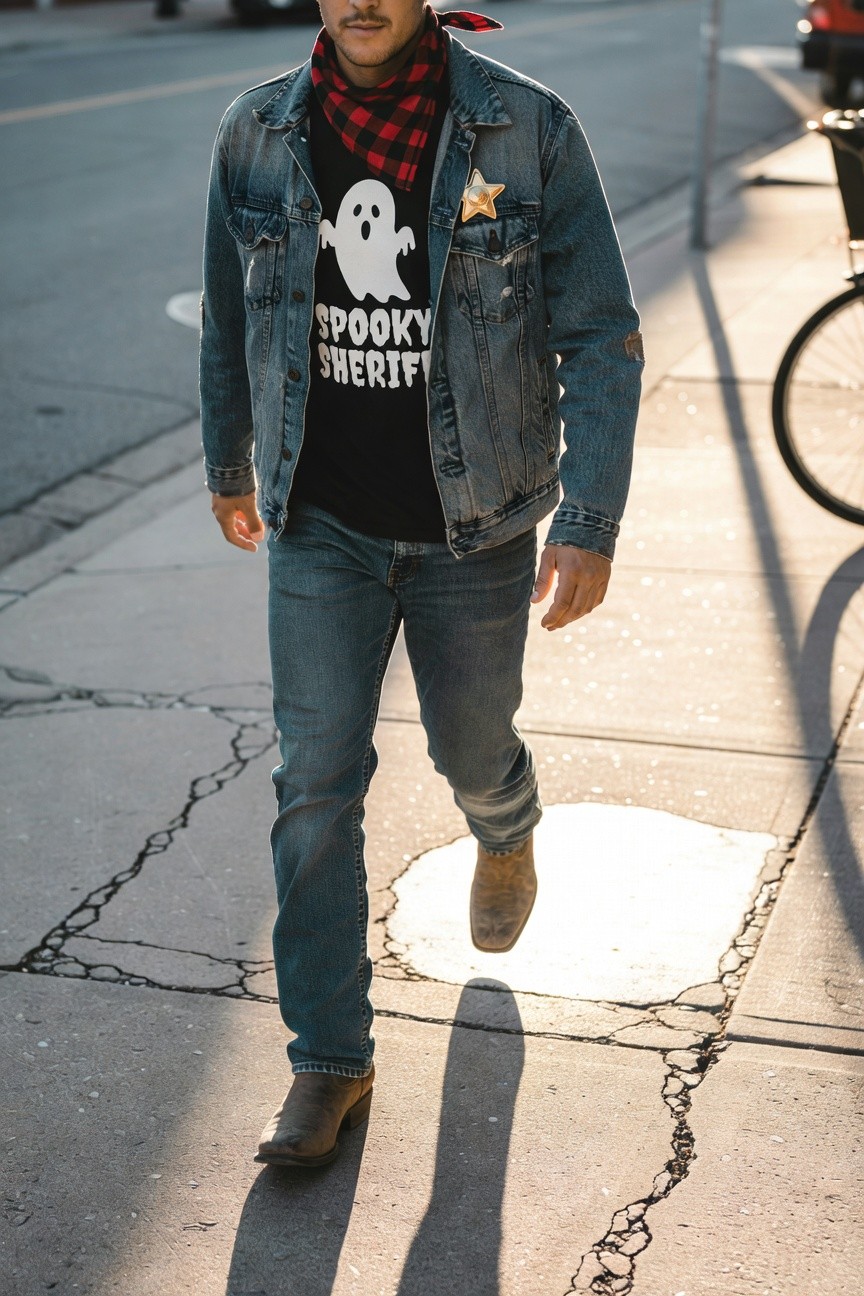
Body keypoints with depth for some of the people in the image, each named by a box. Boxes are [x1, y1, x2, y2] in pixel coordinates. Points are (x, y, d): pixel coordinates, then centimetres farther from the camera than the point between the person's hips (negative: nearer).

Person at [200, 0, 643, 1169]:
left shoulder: (530, 134, -13)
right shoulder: (257, 136, -4)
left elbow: (602, 339, -9)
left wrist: (590, 526, -13)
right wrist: (228, 467, 21)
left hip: (474, 526, -1)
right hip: (321, 524, 2)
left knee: (473, 750, 17)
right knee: (316, 785, -1)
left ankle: (505, 837, 56)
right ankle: (330, 1062, 12)